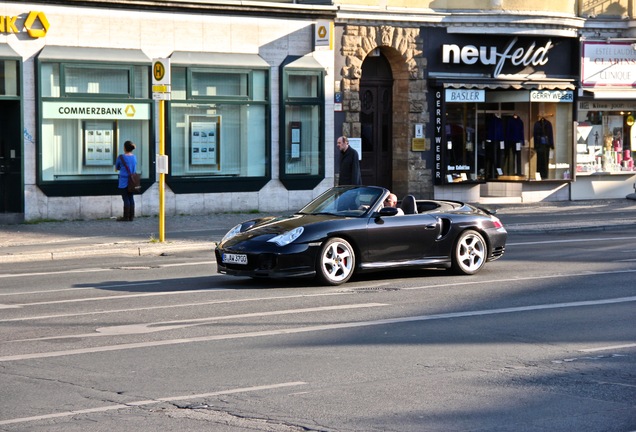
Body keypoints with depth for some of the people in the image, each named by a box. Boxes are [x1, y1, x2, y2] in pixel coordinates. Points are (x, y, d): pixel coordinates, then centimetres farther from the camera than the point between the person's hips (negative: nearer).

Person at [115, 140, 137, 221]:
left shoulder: (121, 157, -10)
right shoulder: (134, 157, 6)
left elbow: (116, 168, 2)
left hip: (124, 181, -5)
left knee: (126, 199, -2)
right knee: (131, 198, 9)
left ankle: (126, 217, 1)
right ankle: (131, 217, 12)